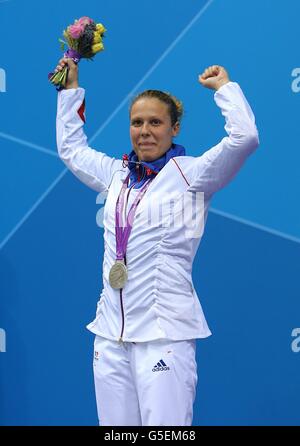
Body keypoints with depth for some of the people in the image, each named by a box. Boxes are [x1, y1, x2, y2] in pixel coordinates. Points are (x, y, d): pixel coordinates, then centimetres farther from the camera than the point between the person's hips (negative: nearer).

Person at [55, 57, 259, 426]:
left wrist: (223, 85, -4)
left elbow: (245, 136, -17)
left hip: (165, 334, -6)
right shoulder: (117, 174, 15)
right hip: (111, 333, 6)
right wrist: (71, 88, 32)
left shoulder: (190, 173, -3)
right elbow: (71, 148, 33)